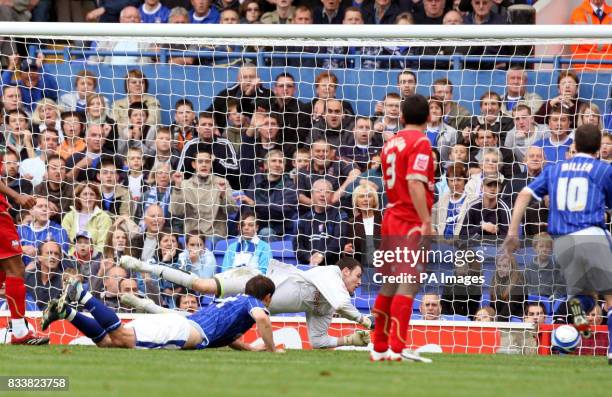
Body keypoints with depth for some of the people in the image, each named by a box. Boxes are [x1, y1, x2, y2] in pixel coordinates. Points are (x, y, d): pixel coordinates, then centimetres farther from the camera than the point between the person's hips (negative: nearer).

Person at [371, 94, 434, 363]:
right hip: (412, 223, -8)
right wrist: (427, 222, -23)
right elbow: (415, 183, -21)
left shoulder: (391, 144, 15)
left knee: (389, 285, 14)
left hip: (391, 218, 8)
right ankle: (397, 349, -18)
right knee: (408, 285, -11)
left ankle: (379, 348, 18)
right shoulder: (420, 142, -10)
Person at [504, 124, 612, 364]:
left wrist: (513, 231, 10)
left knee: (582, 294, 17)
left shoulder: (555, 170, 18)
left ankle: (578, 303, -19)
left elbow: (525, 194, 10)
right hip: (591, 236, -4)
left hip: (562, 243, 4)